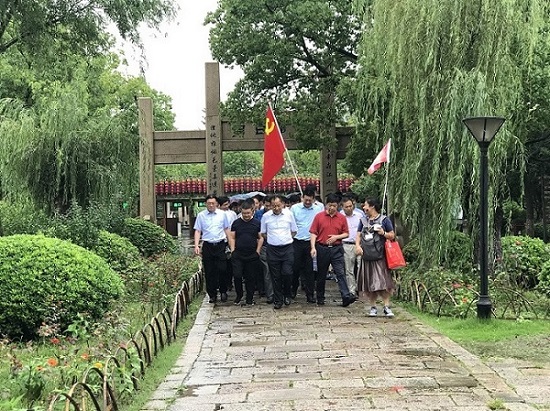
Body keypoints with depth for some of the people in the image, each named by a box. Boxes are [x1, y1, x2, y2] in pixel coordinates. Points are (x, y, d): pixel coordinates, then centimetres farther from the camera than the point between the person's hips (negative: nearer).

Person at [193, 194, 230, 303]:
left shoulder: (222, 214, 5)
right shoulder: (201, 215, 4)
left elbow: (227, 229, 11)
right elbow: (197, 231, 5)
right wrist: (196, 246, -5)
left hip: (220, 245, 0)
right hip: (207, 246, 0)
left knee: (222, 270, -5)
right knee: (209, 272, 3)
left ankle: (223, 291, 14)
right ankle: (212, 295, 12)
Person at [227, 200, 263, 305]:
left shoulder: (257, 223, 3)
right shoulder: (236, 223, 6)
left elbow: (260, 238, 6)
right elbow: (232, 237, 9)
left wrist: (257, 251, -1)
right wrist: (233, 250, -1)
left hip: (252, 256, 0)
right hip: (238, 255, 0)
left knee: (251, 277, 4)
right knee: (237, 276, -6)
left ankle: (250, 298, 15)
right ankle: (239, 296, 14)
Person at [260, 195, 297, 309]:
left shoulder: (289, 214, -1)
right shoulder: (266, 216, -1)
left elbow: (294, 231, 10)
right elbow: (263, 233, 11)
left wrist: (286, 239, 4)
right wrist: (272, 240, 5)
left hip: (287, 248, -1)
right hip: (272, 249, 1)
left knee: (287, 273, -9)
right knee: (275, 276, 4)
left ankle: (287, 295, 16)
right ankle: (278, 300, 14)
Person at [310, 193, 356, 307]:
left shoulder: (342, 218, 5)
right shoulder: (319, 216, 1)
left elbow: (346, 234, 8)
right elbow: (313, 233, 0)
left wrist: (336, 237, -10)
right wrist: (313, 247, -10)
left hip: (336, 249, 0)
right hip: (322, 249, 0)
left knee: (341, 273, -10)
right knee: (321, 275, 10)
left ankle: (346, 296, -17)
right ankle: (320, 298, 21)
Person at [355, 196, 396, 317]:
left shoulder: (384, 220, 2)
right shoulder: (363, 221, 15)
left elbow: (392, 236, 6)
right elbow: (358, 235, 13)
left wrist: (384, 233, -13)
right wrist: (357, 245, -6)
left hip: (380, 257, -4)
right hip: (366, 257, 4)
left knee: (383, 282, -9)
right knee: (368, 284, 6)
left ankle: (387, 307, -3)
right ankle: (373, 307, 15)